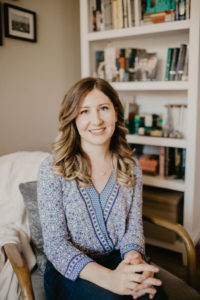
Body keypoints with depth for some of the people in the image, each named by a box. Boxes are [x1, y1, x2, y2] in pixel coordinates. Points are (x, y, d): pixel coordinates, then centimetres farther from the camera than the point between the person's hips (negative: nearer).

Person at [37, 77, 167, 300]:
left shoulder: (130, 166, 1)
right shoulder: (52, 169, -11)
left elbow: (133, 226, 3)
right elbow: (55, 244, -14)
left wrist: (134, 256, -21)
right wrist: (109, 278, -28)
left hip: (119, 262, 3)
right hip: (70, 272, -3)